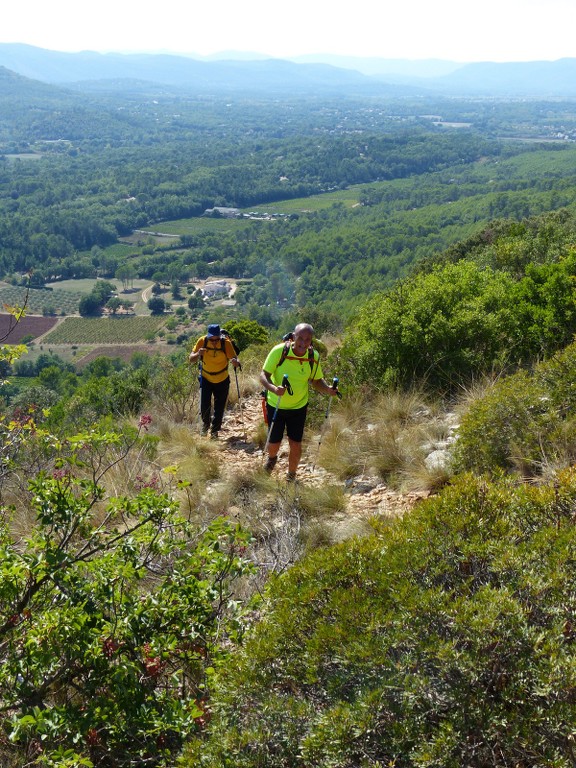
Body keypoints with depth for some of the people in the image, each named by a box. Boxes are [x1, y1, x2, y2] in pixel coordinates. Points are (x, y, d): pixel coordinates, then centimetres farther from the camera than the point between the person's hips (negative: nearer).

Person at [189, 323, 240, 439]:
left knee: (219, 409, 5)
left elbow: (236, 362, -26)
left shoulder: (226, 343, -24)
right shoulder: (202, 341, -21)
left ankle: (215, 430, 28)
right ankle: (206, 424, 25)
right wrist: (198, 354, -38)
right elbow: (191, 359, -15)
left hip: (222, 380, 0)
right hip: (206, 378, 0)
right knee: (204, 406, -7)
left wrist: (235, 362, -50)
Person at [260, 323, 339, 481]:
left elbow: (316, 380, 0)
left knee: (296, 445, 2)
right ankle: (272, 458, 47)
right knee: (274, 443, 8)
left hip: (299, 407, 1)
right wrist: (273, 388, -41)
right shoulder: (279, 351, -23)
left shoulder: (314, 357, -14)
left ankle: (291, 477, 29)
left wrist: (328, 389, -22)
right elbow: (264, 375, -20)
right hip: (276, 406, -1)